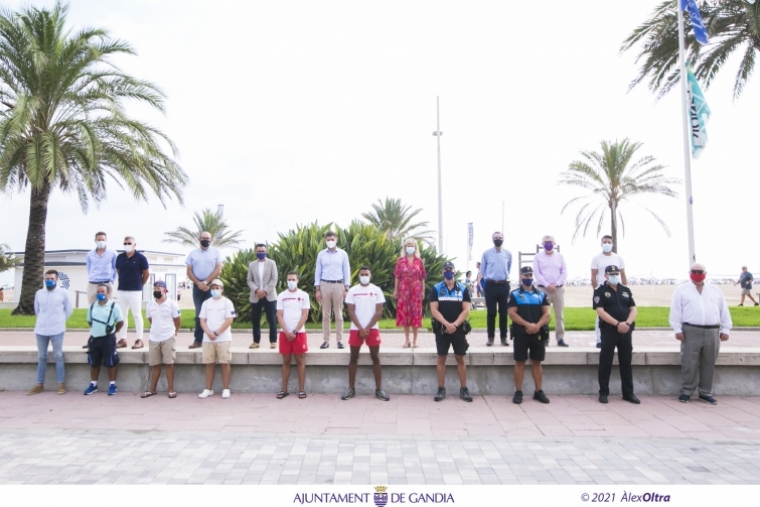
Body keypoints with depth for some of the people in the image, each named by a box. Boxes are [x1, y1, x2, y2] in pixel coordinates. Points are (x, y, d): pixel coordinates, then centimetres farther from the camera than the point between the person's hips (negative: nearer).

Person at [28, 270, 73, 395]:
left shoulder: (63, 292, -3)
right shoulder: (39, 293, 6)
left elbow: (69, 309, 4)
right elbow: (37, 310, 19)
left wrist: (60, 320, 7)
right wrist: (43, 320, 15)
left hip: (57, 330, -3)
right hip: (41, 330, 4)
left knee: (58, 357, 1)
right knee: (41, 357, 10)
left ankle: (61, 385, 6)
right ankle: (40, 385, 18)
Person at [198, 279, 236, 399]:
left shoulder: (227, 302, 0)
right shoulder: (206, 303, 11)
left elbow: (229, 320, -8)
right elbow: (202, 320, 6)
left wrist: (216, 333, -13)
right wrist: (209, 333, -11)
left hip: (224, 338, -3)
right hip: (208, 339, 3)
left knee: (225, 363, -1)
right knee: (209, 364, 6)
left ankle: (226, 389, 5)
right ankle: (208, 389, 13)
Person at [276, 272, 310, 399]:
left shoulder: (304, 295, 1)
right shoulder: (281, 296, 5)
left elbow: (304, 315, -3)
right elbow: (279, 316, 1)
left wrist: (295, 331, -10)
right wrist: (287, 332, -10)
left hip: (299, 332, -1)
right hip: (284, 333, 1)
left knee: (300, 361, 3)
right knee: (286, 361, 7)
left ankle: (302, 389, 8)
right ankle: (284, 389, 13)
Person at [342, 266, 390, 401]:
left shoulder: (377, 290, 2)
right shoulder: (352, 291, 2)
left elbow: (379, 312, -2)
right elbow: (351, 312, -2)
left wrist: (368, 328, -9)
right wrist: (360, 328, -11)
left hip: (372, 329, 0)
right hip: (356, 329, 0)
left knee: (375, 358, 2)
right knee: (353, 358, 5)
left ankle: (379, 389, 8)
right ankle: (351, 389, 14)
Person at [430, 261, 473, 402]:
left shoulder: (463, 289, 3)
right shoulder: (436, 289, 0)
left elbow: (466, 310, -3)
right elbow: (434, 310, -7)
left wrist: (455, 324, -15)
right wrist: (447, 324, -18)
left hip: (458, 329, 1)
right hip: (441, 329, -1)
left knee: (460, 359, 6)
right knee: (441, 359, 5)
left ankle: (464, 389, 13)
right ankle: (441, 389, 12)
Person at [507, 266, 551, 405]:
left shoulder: (541, 294, 11)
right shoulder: (514, 294, 2)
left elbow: (547, 314, 4)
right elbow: (512, 313, -8)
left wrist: (537, 326, -14)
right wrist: (528, 325, -17)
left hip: (538, 334, 3)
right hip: (521, 333, -2)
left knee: (537, 363, 9)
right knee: (520, 363, 1)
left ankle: (539, 391, 17)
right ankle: (518, 392, 7)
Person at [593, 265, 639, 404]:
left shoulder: (626, 290, 14)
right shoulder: (600, 291, -1)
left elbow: (633, 309, 8)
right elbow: (600, 311, -11)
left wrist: (627, 323, -11)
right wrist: (617, 324, -19)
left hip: (626, 330, 4)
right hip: (608, 330, -4)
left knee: (626, 363, 9)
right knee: (605, 363, 1)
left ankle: (628, 393, 17)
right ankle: (603, 392, 8)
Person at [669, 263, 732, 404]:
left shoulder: (715, 290, 14)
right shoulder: (681, 290, 3)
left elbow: (724, 310, 14)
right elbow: (676, 310, -1)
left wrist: (725, 329, 7)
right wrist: (677, 329, -8)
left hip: (712, 332, 3)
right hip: (691, 331, -3)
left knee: (709, 364, 9)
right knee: (689, 364, -1)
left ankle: (705, 393, 19)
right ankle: (687, 391, 10)